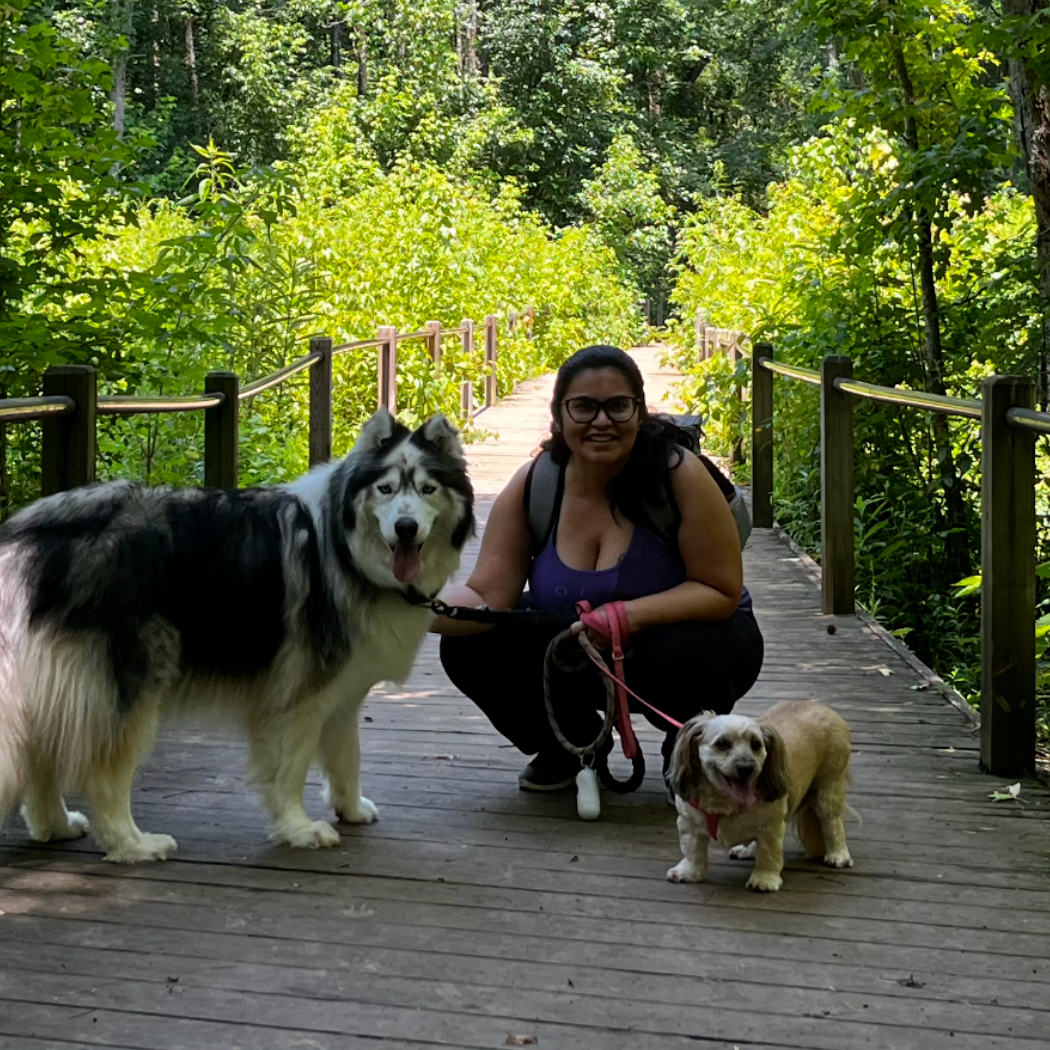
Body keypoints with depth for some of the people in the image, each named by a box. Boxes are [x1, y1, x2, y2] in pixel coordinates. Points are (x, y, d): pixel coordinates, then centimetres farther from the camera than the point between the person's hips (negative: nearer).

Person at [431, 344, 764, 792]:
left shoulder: (679, 474, -24)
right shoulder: (533, 485, -14)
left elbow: (721, 592, -21)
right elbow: (488, 596, -18)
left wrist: (632, 615, -36)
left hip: (685, 633, -4)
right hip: (576, 649, 4)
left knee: (684, 658, -38)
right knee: (470, 647, -16)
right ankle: (574, 744, 11)